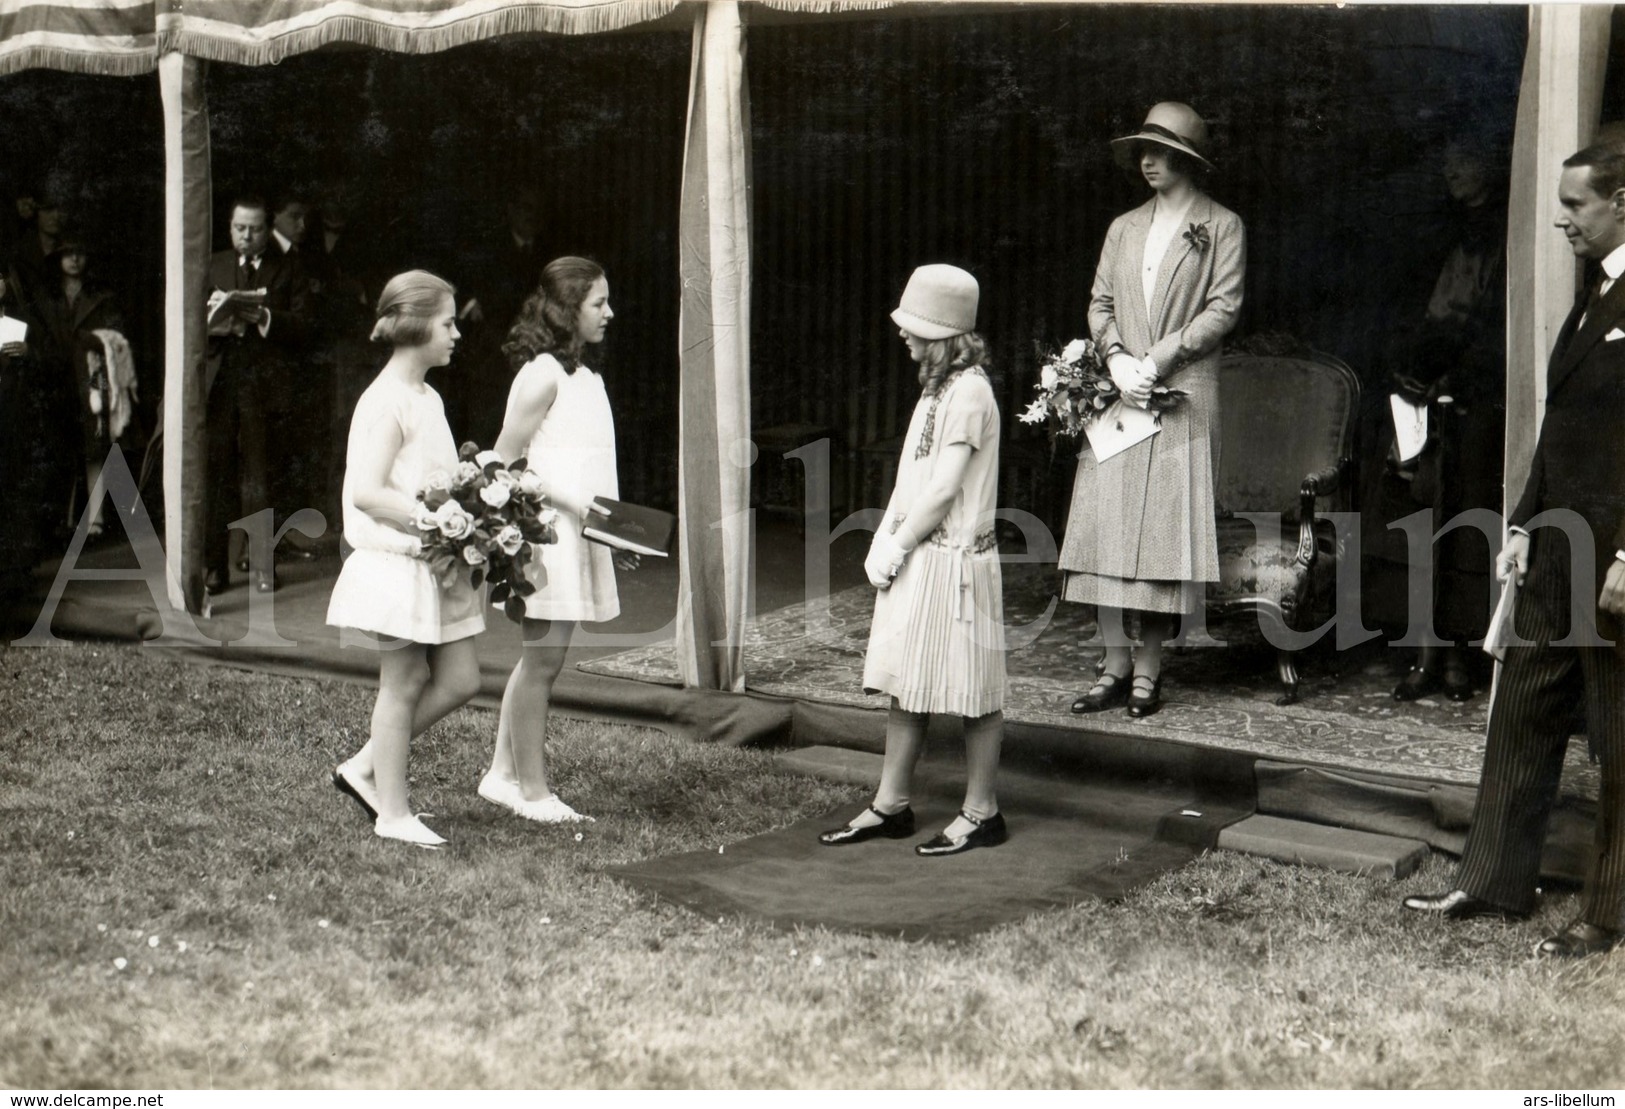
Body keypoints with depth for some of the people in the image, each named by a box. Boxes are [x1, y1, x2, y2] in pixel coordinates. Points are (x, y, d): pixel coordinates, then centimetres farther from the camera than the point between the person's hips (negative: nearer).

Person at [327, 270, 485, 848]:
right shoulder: (388, 401, -16)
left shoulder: (426, 398, 13)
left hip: (435, 563, 9)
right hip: (396, 564, -9)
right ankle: (393, 813, 12)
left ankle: (365, 768, 20)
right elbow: (367, 492, -23)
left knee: (460, 679, 8)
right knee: (404, 684, 0)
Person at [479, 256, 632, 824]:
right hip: (547, 536, -9)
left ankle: (503, 773, 21)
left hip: (577, 536, 9)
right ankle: (531, 789, 4)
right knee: (543, 660, -3)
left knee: (539, 660, 12)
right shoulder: (543, 374, -13)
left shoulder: (580, 375, 14)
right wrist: (573, 502, -19)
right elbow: (505, 460, -15)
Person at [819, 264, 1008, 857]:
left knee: (973, 694, 1)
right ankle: (890, 805, 21)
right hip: (914, 560, 9)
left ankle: (981, 813, 10)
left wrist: (896, 548, -11)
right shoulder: (937, 388, 14)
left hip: (953, 561, -9)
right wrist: (883, 543, 3)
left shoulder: (969, 392, -15)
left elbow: (944, 488, -18)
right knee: (905, 687, 13)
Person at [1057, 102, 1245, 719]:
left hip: (1183, 396, -4)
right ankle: (1116, 665, 4)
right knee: (1105, 528, -1)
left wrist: (1156, 360, -12)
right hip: (1118, 393, 4)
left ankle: (1148, 669, 0)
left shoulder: (1221, 227, 5)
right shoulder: (1124, 229, 19)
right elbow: (1100, 304, 14)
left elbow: (1223, 310, -4)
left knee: (1166, 526, -6)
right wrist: (1117, 358, -6)